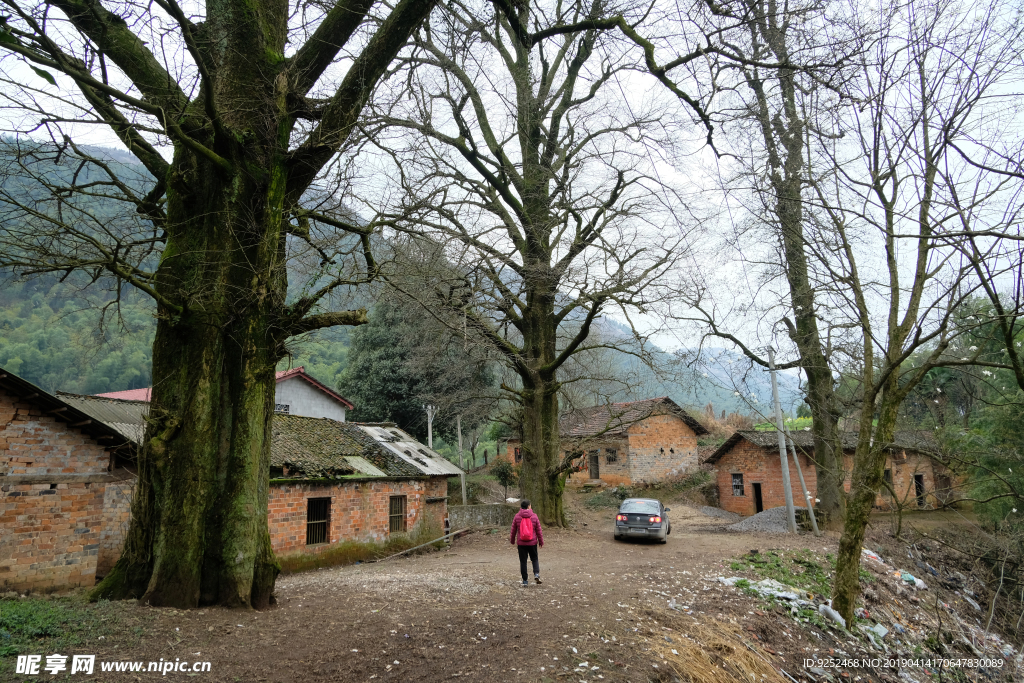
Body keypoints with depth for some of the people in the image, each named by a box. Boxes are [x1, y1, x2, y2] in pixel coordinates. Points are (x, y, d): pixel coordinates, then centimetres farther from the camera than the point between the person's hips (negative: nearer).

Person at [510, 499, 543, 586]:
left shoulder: (517, 516, -4)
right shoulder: (534, 516, -5)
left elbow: (513, 530, 3)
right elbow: (539, 530, -1)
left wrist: (512, 540, 18)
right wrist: (541, 542, 9)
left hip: (521, 543, 0)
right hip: (532, 543, 0)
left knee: (523, 561, 7)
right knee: (534, 559, 16)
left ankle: (525, 580, 9)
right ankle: (536, 574, -4)